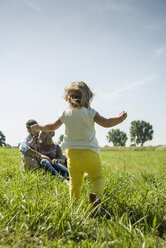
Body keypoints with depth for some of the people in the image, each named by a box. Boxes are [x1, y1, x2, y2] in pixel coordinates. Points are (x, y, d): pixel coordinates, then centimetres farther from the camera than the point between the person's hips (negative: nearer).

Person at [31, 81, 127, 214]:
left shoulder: (66, 114, 6)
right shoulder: (91, 112, -3)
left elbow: (52, 127, 17)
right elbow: (106, 123, -8)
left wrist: (39, 127, 35)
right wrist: (120, 118, 7)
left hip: (72, 153, 2)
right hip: (90, 152, -2)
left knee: (75, 183, 11)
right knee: (98, 178, 3)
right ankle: (96, 195, -25)